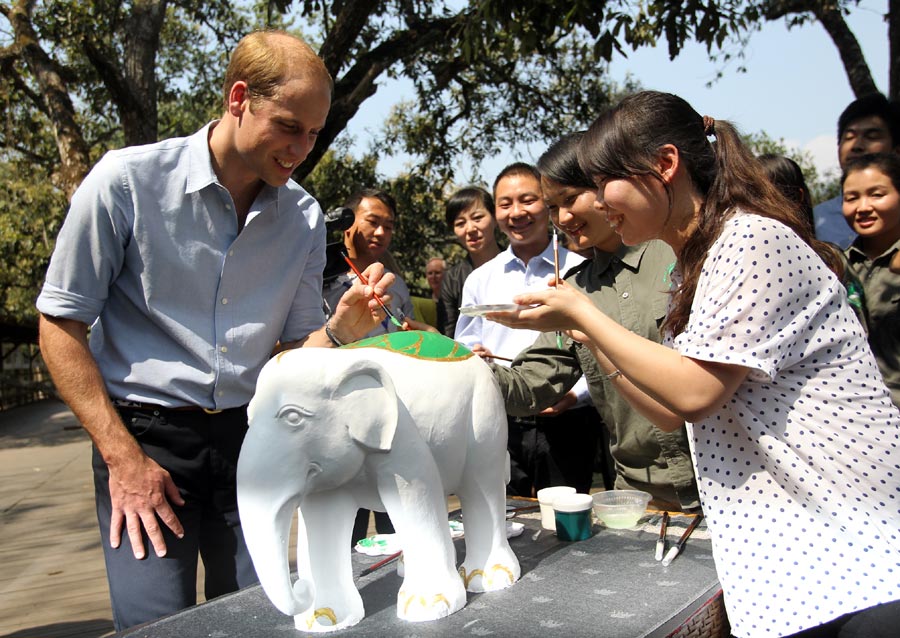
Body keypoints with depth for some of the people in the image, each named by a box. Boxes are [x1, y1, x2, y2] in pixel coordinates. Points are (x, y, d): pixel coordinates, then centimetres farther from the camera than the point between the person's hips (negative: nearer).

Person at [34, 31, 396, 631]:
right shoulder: (127, 180, -10)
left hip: (247, 439, 4)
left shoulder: (305, 216, 3)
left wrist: (341, 328, -15)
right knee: (158, 622, -6)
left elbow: (295, 349, 8)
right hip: (143, 431, -3)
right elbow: (61, 325, -6)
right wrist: (122, 456, -12)